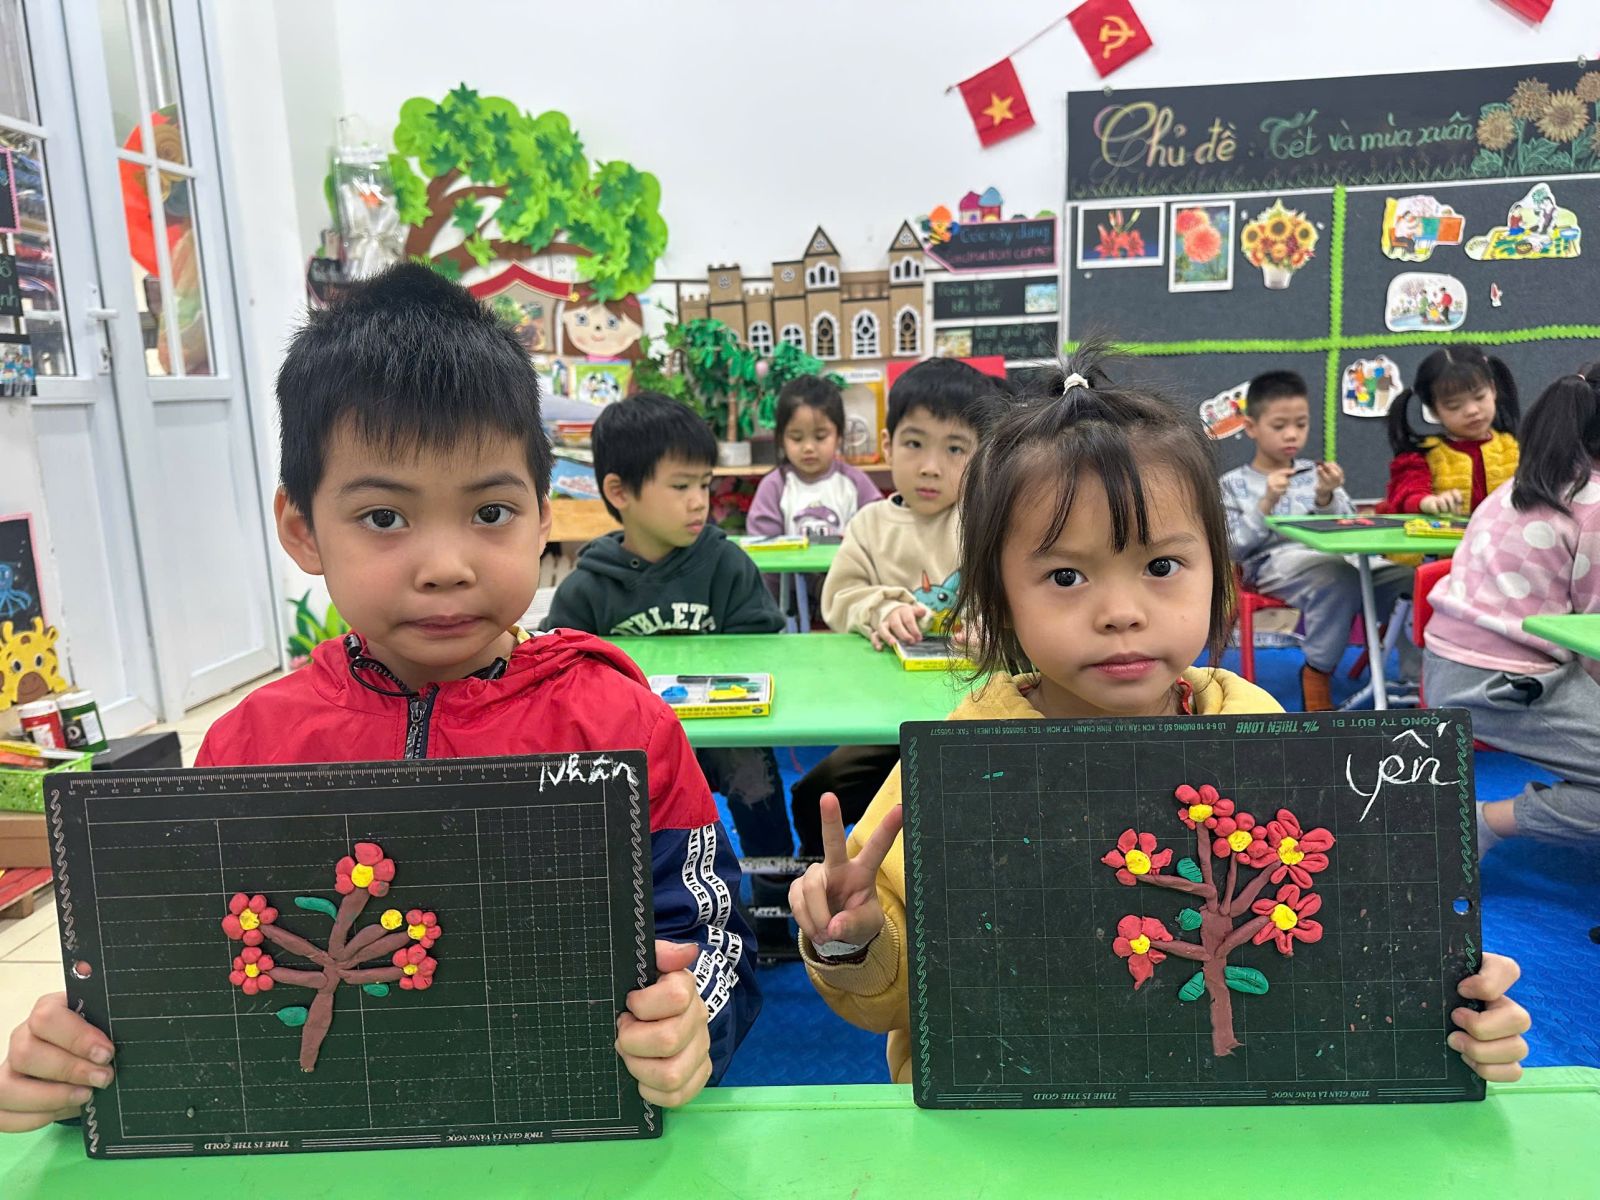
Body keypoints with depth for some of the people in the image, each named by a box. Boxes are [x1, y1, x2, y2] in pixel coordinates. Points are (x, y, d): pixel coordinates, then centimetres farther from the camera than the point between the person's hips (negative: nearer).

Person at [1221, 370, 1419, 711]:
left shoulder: (1314, 473, 19)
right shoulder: (1233, 485, 9)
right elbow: (1233, 549, -2)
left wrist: (1327, 499, -5)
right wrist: (1267, 503, -11)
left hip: (1336, 558, 4)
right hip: (1275, 565, -4)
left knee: (1408, 579, -24)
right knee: (1340, 580, -37)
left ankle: (1420, 676, -14)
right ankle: (1317, 673, -18)